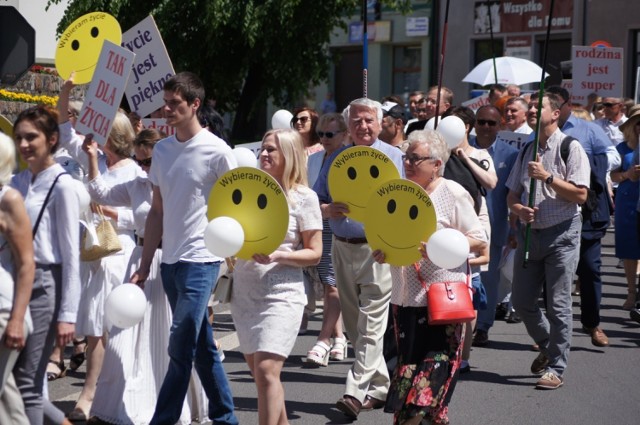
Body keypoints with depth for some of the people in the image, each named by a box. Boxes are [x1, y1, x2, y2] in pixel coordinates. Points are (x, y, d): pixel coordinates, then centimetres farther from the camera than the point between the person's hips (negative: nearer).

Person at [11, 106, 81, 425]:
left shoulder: (61, 184, -8)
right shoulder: (17, 182, 10)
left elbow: (71, 254, -9)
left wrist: (67, 314, -13)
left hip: (44, 285, -7)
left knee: (26, 384, -3)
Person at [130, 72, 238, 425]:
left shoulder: (216, 151, -9)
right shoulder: (161, 150, 9)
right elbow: (157, 211, 13)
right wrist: (144, 264, 10)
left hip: (200, 260, -7)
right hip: (170, 260, 7)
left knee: (181, 347, -9)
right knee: (202, 346, 13)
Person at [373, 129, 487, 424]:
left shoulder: (453, 194, -5)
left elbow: (480, 241, -6)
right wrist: (382, 252, 1)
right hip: (405, 300, 6)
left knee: (429, 385, -7)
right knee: (409, 371, 9)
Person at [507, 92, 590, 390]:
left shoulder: (570, 148, -6)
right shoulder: (526, 152, 14)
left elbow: (580, 195, -13)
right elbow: (512, 195, 16)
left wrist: (547, 177, -19)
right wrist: (519, 209, -6)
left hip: (561, 233, -6)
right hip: (530, 232, 6)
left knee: (558, 304, -6)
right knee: (522, 301, 9)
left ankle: (555, 368, 1)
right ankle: (548, 346, 33)